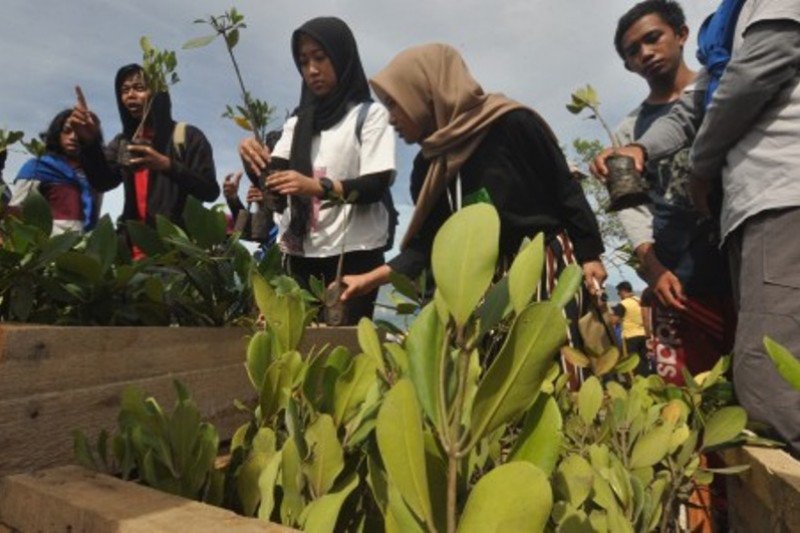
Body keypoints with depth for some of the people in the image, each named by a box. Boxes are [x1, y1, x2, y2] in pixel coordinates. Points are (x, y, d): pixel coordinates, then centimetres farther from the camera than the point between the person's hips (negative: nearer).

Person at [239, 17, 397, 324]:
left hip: (353, 254, -4)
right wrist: (252, 159, -16)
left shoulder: (370, 114, 1)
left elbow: (377, 185, -10)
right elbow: (274, 178, 6)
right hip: (302, 254, 5)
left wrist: (318, 187, -25)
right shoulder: (298, 122, 16)